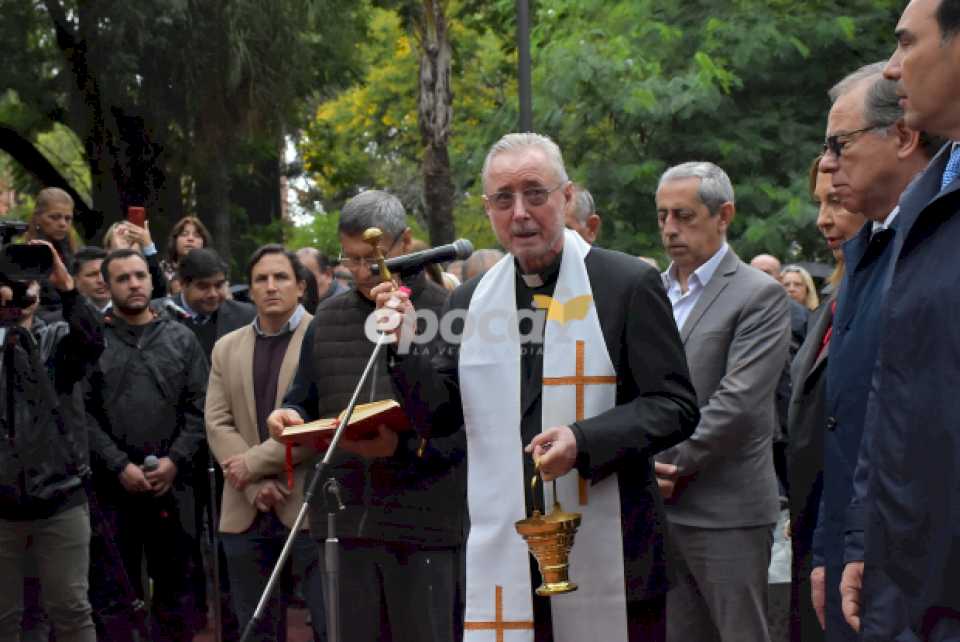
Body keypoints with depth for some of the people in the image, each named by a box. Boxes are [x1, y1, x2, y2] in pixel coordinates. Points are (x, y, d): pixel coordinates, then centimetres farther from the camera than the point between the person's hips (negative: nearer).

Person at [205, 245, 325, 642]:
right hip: (247, 513, 5)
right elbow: (217, 423, 6)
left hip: (311, 507, -5)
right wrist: (257, 486, -9)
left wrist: (254, 463, -12)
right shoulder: (227, 349, 15)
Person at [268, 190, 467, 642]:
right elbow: (303, 402, 22)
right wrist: (289, 418, -1)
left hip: (425, 524, -4)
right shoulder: (328, 318, 14)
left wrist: (404, 445, -20)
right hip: (344, 520, 4)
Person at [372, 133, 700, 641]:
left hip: (607, 557, -3)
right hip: (504, 559, 3)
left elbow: (675, 407, -5)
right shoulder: (471, 301, 11)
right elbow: (438, 418, 13)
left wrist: (584, 441, -20)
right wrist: (405, 344, -4)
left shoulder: (628, 284, -3)